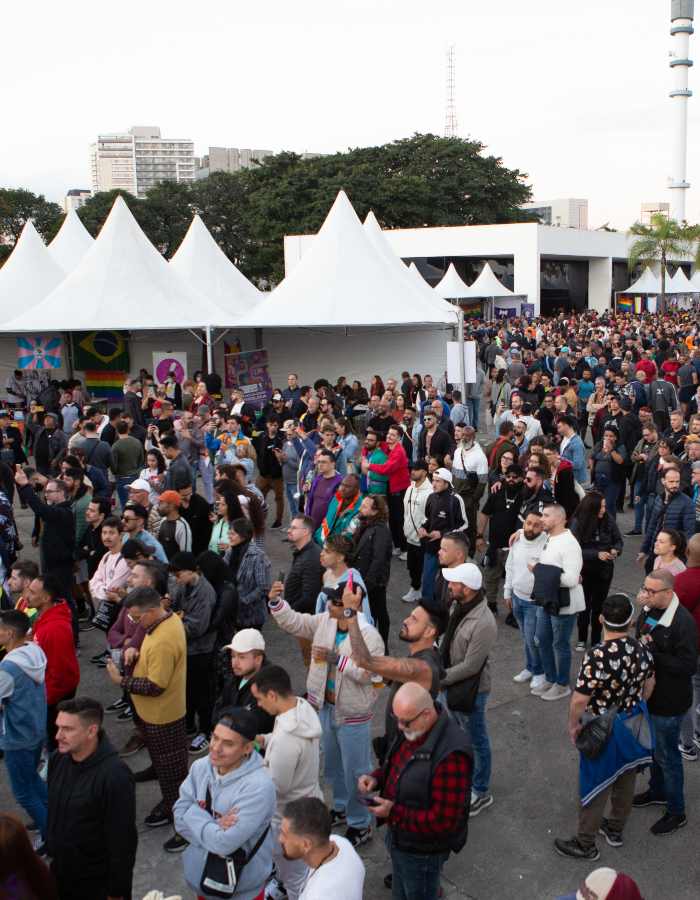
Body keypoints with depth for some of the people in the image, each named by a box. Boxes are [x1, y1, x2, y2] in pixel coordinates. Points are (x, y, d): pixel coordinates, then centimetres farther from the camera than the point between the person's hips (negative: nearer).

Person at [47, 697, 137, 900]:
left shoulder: (114, 775, -27)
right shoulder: (58, 760, -6)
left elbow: (122, 840, -21)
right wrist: (51, 851, 16)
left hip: (99, 883, -6)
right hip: (60, 873, 6)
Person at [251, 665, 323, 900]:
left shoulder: (286, 737, -38)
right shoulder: (304, 707, -10)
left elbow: (276, 786, -27)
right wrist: (265, 740, -2)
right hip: (309, 802, 9)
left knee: (294, 877, 16)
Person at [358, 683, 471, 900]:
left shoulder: (450, 755, -35)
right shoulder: (412, 730, -8)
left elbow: (444, 821, -30)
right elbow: (397, 765, 11)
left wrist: (394, 812, -28)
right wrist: (376, 778, -8)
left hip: (422, 851, -8)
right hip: (398, 837, 8)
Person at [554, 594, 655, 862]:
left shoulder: (597, 656, -31)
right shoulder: (641, 649, -11)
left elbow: (580, 700, -27)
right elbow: (648, 685, 6)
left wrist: (573, 725, -9)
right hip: (634, 725, 6)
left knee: (595, 786, 10)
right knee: (625, 779, 23)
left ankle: (586, 844, 25)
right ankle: (616, 830, 43)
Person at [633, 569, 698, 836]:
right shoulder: (648, 610, -4)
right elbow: (636, 639, 9)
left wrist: (651, 654, -28)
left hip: (668, 703, -7)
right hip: (648, 694, 7)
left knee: (666, 756, 9)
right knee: (652, 748, 25)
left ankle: (676, 812, 28)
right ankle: (657, 791, 48)